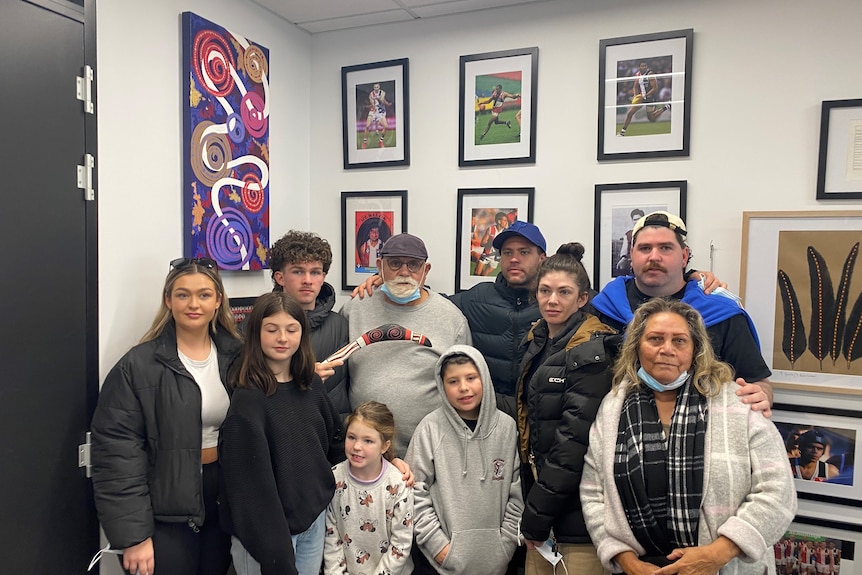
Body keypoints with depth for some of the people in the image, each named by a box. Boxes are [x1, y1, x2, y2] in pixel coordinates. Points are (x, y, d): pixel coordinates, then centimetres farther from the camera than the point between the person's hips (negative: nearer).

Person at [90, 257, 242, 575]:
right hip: (165, 509, -4)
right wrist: (133, 535, -14)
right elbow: (117, 451, -13)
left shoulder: (236, 355, 1)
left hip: (224, 501, 4)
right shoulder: (138, 365, -11)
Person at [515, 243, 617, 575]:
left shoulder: (591, 352, -13)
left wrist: (536, 513, -14)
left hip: (577, 507, -6)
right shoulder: (537, 342, 9)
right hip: (540, 492, 7)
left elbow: (575, 439, -17)